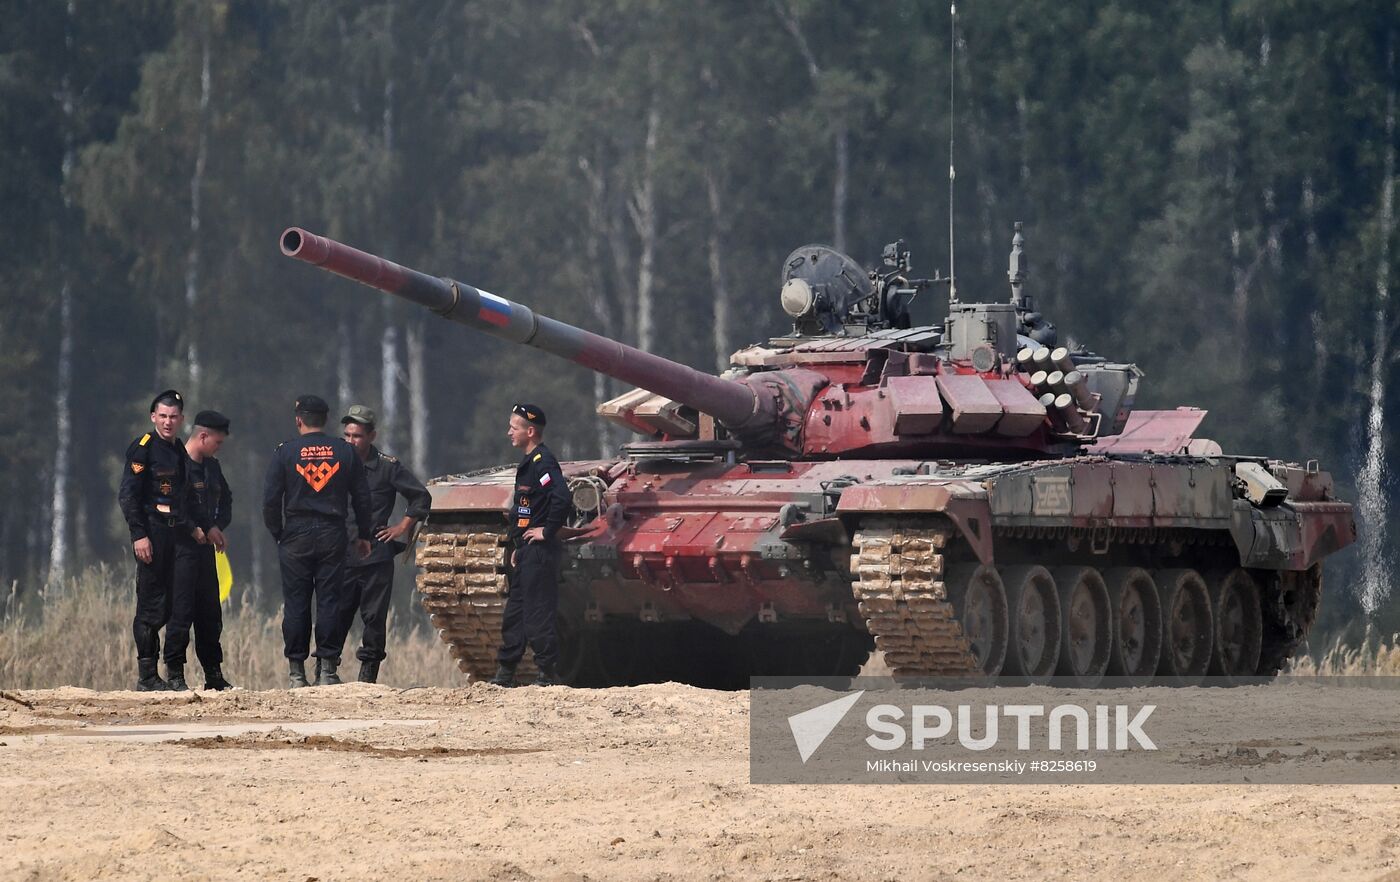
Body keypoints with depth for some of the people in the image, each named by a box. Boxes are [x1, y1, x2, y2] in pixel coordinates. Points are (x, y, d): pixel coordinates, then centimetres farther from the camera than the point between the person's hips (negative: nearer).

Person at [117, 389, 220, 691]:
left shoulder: (179, 451, 19)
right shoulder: (143, 449, -5)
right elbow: (128, 495, -11)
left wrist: (207, 526, 25)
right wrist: (138, 535, -18)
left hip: (175, 535, 8)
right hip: (152, 535, -8)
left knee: (167, 606, 5)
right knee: (150, 604, -8)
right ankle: (147, 677, -7)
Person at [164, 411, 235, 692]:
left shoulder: (212, 467, 17)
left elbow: (225, 500, 25)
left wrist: (216, 527, 6)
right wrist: (193, 528, -17)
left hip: (205, 546, 8)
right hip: (181, 546, -8)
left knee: (210, 612, 9)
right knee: (181, 611, -8)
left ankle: (214, 675, 15)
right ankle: (175, 675, -4)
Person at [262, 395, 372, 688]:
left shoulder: (286, 452, -1)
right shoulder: (345, 452, 4)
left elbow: (270, 499, -3)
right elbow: (361, 496, 7)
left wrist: (278, 534, 8)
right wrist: (363, 535, 16)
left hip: (296, 535, -1)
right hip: (333, 536, 1)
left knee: (296, 602, 2)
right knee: (330, 601, 2)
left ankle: (296, 671, 1)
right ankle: (327, 668, -2)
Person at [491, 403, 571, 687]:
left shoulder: (543, 462, -15)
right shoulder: (529, 463, 17)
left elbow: (562, 498, -30)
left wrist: (547, 531, -20)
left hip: (540, 552, -10)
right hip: (526, 554, 10)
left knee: (537, 615, -7)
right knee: (513, 615, 13)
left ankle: (548, 674, -3)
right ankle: (504, 674, 19)